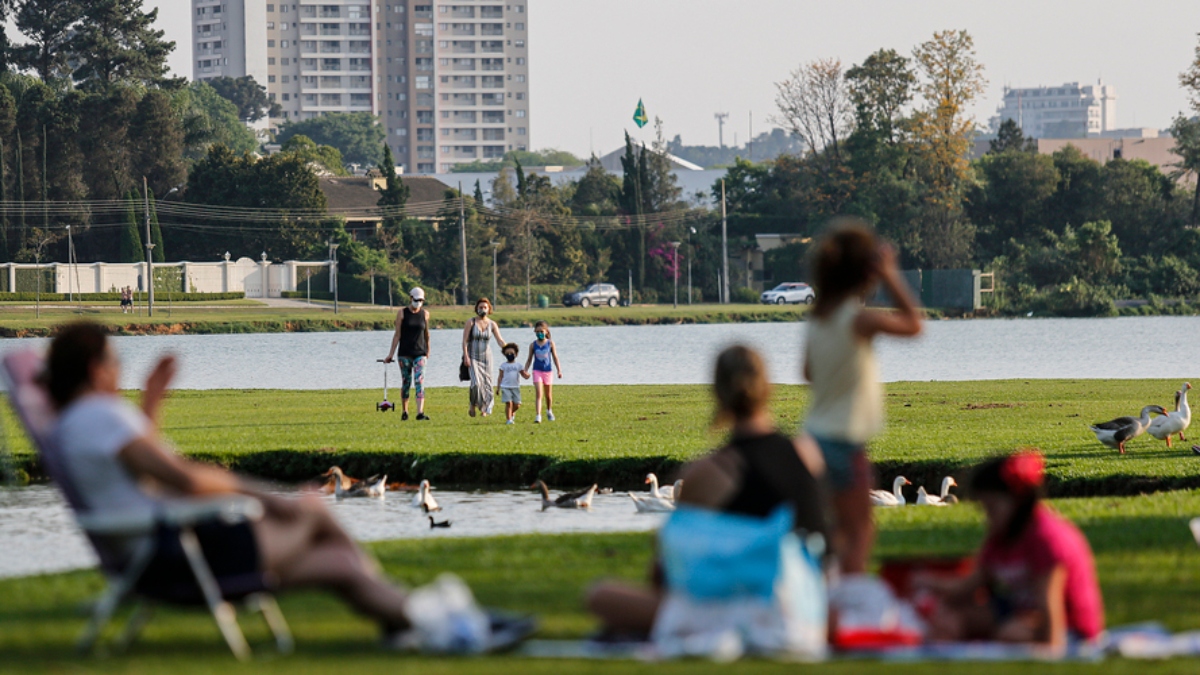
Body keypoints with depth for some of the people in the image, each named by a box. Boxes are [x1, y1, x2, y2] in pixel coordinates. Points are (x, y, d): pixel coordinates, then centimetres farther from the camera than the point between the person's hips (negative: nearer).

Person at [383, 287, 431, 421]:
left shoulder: (425, 314, 6)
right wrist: (391, 354, -3)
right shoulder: (402, 313, 0)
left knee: (419, 382, -12)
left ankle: (420, 412, -21)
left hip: (420, 353, 1)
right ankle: (404, 411, 19)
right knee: (406, 382, 4)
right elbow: (397, 335, 0)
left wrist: (428, 352, 23)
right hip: (404, 353, -1)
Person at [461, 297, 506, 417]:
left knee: (487, 383, -2)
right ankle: (473, 405, 3)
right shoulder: (471, 322, -3)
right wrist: (466, 357, -15)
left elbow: (500, 340, -6)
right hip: (473, 357, -3)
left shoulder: (492, 324, 3)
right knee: (476, 383, -18)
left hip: (486, 357, 3)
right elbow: (465, 340, -6)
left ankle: (484, 408, 12)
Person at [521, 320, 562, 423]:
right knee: (538, 394, -14)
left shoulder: (550, 343, -2)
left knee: (548, 395, 16)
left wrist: (559, 370, -2)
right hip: (537, 371, -1)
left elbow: (555, 357, 2)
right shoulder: (533, 345, -1)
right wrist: (526, 370, -4)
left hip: (547, 371, 1)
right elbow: (529, 359, 6)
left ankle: (549, 411, 42)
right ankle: (538, 416, -20)